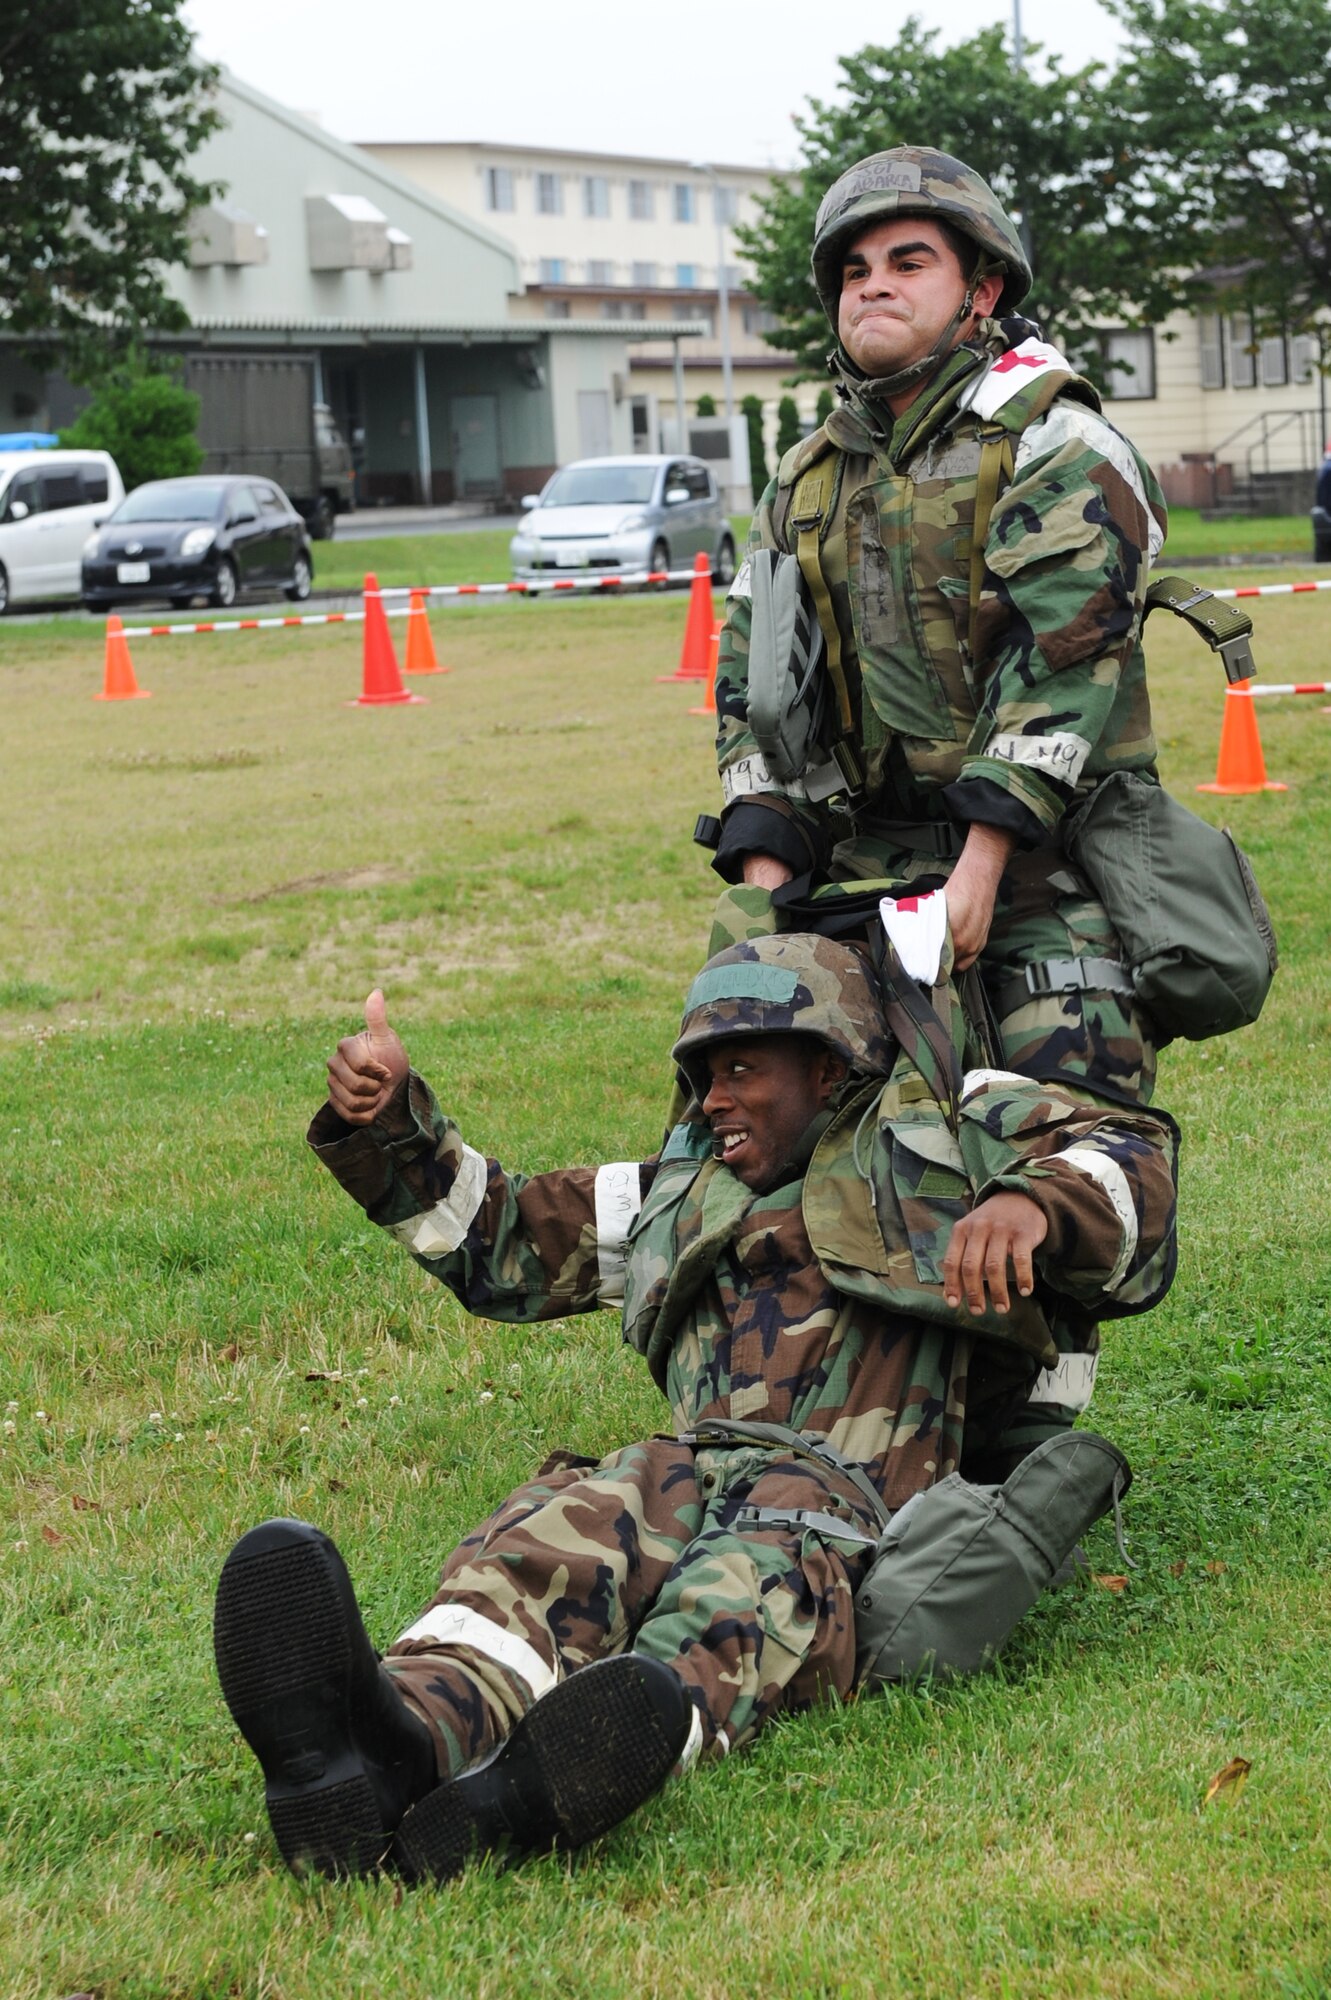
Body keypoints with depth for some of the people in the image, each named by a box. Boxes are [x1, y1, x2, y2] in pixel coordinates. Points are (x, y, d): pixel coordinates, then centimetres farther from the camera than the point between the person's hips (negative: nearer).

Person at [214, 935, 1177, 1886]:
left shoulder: (945, 1130, 22)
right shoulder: (685, 1188, 36)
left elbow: (1129, 1158, 8)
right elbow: (500, 1240, 41)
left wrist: (1032, 1201, -15)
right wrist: (390, 1120, 26)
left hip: (854, 1505, -4)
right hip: (687, 1476, 4)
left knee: (749, 1594, -40)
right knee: (549, 1541, -32)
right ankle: (406, 1739, -65)